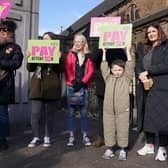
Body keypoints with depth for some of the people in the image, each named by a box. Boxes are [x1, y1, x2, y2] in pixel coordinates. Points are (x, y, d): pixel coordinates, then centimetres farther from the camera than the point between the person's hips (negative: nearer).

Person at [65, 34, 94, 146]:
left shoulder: (88, 56, 9)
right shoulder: (71, 54, 10)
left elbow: (90, 71, 1)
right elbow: (68, 69, 1)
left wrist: (82, 82, -11)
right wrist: (73, 81, -11)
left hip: (84, 86, 0)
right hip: (71, 85, 0)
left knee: (84, 111, 3)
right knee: (71, 111, 2)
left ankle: (85, 136, 11)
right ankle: (71, 136, 9)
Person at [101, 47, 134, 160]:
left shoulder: (126, 79, 6)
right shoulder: (108, 78, 10)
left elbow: (130, 66, -1)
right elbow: (104, 67, 7)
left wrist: (128, 52, 0)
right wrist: (104, 53, 8)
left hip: (123, 110, -2)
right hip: (108, 110, 2)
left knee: (122, 130, 5)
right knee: (109, 130, 8)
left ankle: (122, 150, 19)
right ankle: (110, 149, 22)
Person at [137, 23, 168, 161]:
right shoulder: (149, 50, 19)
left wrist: (148, 71, -12)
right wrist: (142, 75, 1)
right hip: (150, 88, 6)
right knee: (149, 116, 5)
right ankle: (149, 145, 17)